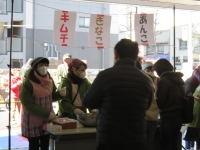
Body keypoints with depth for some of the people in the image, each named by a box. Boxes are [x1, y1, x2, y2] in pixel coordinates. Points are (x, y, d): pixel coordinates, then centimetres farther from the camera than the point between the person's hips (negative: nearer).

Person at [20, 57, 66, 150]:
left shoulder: (49, 80, 2)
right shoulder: (27, 83, -18)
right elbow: (29, 105, -20)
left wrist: (60, 94, -9)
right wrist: (47, 114, -24)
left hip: (47, 120, 6)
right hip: (33, 122, -6)